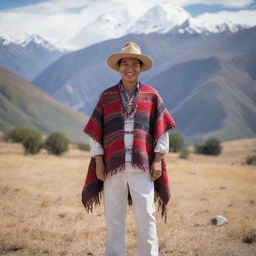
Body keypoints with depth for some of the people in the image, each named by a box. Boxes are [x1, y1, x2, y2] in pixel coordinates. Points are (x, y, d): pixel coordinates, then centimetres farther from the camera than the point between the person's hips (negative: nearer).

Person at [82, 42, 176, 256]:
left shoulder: (151, 95, 7)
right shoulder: (107, 96, 8)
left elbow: (162, 130, 7)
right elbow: (94, 132, 8)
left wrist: (158, 159, 0)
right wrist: (99, 162, 1)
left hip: (142, 166, -1)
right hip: (113, 165, 1)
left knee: (145, 216, -4)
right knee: (113, 217, 5)